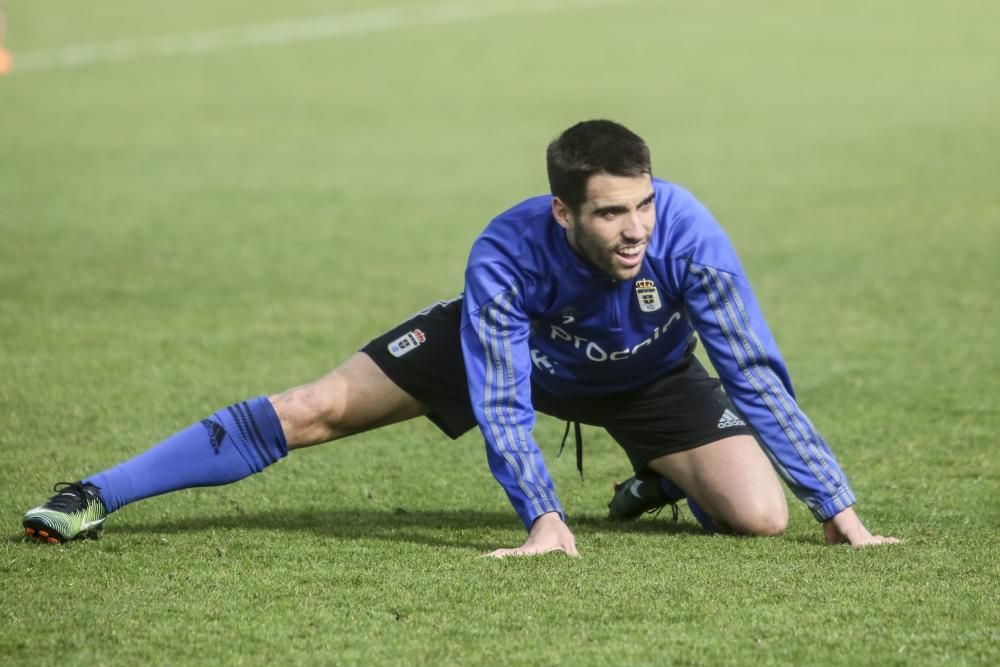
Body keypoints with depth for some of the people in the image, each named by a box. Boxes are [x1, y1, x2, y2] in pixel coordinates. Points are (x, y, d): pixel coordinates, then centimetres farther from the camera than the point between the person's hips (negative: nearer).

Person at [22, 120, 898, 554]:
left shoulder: (684, 234, -40)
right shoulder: (507, 255, -40)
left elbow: (756, 374, -36)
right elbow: (500, 401, -38)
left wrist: (842, 513, -39)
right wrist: (544, 519, -51)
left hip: (646, 376, 1)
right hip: (515, 345, -1)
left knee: (761, 515, -19)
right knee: (316, 410, -6)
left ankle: (665, 482, 18)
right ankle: (96, 499, 4)